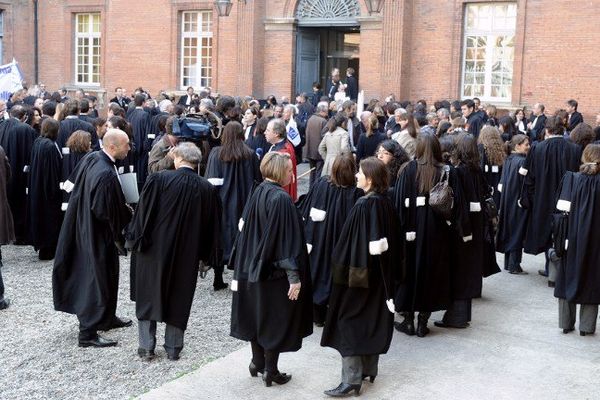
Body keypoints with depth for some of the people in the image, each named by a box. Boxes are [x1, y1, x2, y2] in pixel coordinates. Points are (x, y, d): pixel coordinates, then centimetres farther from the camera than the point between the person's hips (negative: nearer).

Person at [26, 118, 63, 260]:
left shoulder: (37, 142, 4)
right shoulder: (50, 146, -22)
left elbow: (34, 165, 12)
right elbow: (53, 169, -20)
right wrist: (55, 189, -14)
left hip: (36, 188, 8)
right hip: (48, 188, -8)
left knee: (40, 215, 18)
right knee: (49, 217, 2)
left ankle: (39, 243, 29)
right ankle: (47, 250, 9)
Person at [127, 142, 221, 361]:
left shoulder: (158, 179, -14)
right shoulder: (207, 189, -5)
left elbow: (143, 212, -10)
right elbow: (212, 225, 4)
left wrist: (135, 240, 3)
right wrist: (203, 254, 15)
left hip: (155, 249, -2)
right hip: (187, 254, 2)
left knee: (149, 296, 13)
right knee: (179, 298, 15)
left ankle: (147, 347, 13)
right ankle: (173, 347, 19)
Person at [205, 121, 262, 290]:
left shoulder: (216, 153, -7)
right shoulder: (250, 155, -5)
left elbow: (211, 182, -9)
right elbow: (258, 180, 1)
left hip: (221, 203, 0)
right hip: (243, 205, 0)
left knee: (221, 238, 10)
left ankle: (218, 279, 13)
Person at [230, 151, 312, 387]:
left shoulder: (257, 193, 1)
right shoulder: (281, 199, -21)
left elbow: (244, 228, 7)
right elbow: (288, 240, -22)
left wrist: (241, 265, 16)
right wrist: (294, 276, -19)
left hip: (253, 268, 7)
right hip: (275, 271, -7)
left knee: (257, 314, 19)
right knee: (275, 319, 6)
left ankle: (257, 362, 30)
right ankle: (270, 370, 14)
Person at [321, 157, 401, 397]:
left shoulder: (364, 206, -22)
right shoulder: (385, 202, 3)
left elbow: (354, 242, -22)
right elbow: (393, 239, 10)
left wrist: (344, 270, -15)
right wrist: (390, 270, 17)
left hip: (360, 273, -8)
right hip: (381, 274, 9)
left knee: (350, 322, -1)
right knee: (372, 321, 17)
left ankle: (352, 379, 1)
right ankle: (369, 369, 28)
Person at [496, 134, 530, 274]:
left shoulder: (507, 160, 7)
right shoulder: (522, 162, -18)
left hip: (507, 202, 8)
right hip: (519, 202, -8)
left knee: (509, 232, 15)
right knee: (517, 234, 0)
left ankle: (508, 263, 21)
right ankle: (514, 266, 3)